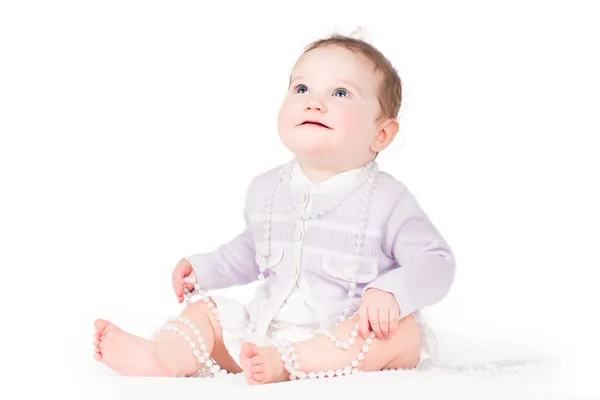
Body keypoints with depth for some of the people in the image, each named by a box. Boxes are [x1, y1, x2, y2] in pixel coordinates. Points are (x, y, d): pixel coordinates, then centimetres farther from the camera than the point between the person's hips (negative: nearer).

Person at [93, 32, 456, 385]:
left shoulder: (387, 199, -11)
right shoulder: (265, 189, 7)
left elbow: (437, 262, -13)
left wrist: (391, 292, -31)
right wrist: (203, 269, 15)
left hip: (351, 339, -5)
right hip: (268, 329, 5)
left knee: (403, 331, -32)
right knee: (206, 310, -4)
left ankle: (283, 364, -44)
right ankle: (162, 357, -34)